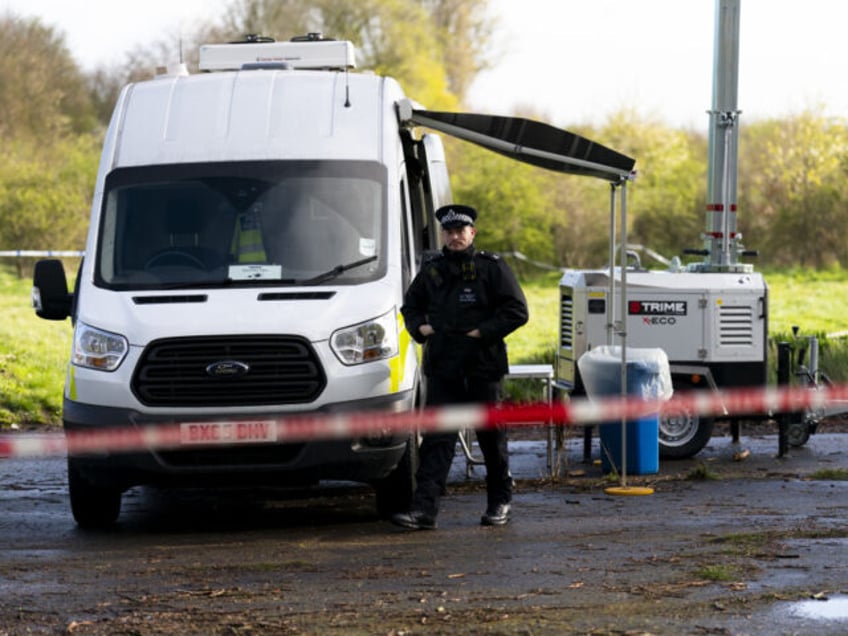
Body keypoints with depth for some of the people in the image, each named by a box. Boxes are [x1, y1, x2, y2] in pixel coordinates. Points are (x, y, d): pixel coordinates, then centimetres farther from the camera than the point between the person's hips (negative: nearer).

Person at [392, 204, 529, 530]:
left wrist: (483, 332, -14)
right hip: (441, 368, 3)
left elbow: (517, 311, -6)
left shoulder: (492, 267, -2)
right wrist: (420, 327, 5)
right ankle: (424, 507, -13)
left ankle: (499, 502, 24)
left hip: (482, 367, -3)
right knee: (437, 438, -5)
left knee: (491, 435, 8)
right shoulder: (432, 270, 11)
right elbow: (410, 305, 25)